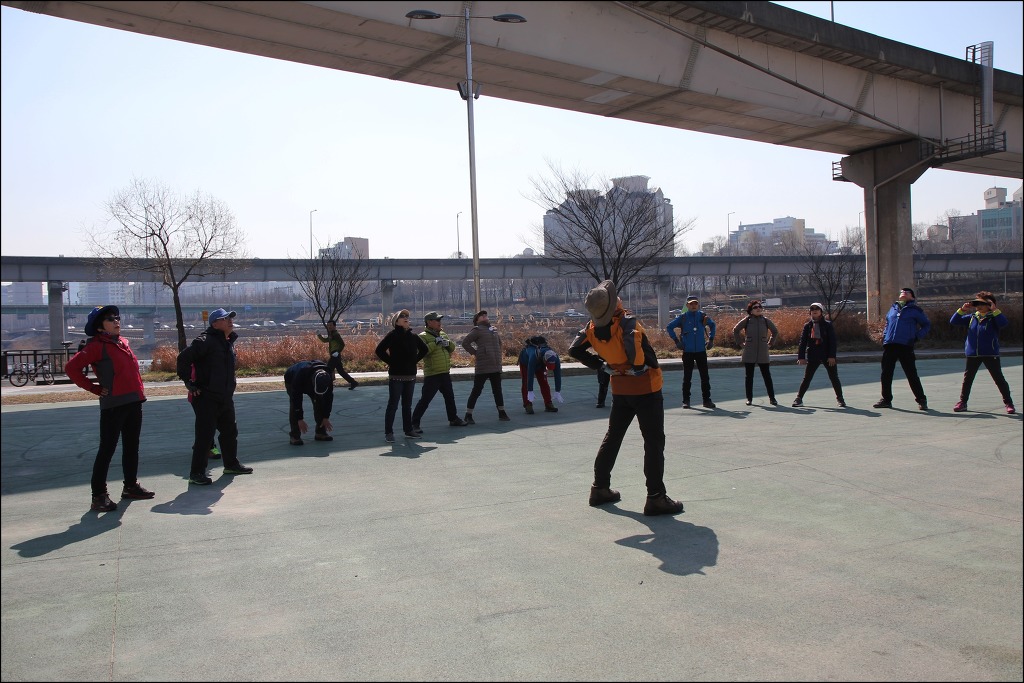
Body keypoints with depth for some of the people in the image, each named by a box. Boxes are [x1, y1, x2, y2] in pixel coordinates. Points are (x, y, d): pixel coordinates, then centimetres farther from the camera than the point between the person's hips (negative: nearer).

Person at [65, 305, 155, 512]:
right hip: (113, 404, -8)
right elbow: (72, 367, -17)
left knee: (132, 446, 16)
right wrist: (95, 389, -12)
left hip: (134, 402, 8)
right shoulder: (97, 346, -9)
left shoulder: (123, 342, 14)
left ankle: (131, 485, 28)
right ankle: (99, 495, 2)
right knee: (107, 449, -4)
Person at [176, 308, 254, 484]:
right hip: (206, 398, -9)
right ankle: (197, 473, 2)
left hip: (226, 397, 9)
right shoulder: (205, 341, -16)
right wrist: (189, 383, -19)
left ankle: (231, 464, 35)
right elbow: (183, 358, -22)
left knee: (230, 431, 19)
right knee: (205, 435, -6)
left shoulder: (229, 342, 13)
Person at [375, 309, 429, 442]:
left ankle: (408, 430, 20)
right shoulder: (392, 335, -7)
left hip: (411, 376, 5)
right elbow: (379, 350, -12)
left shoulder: (413, 336, 8)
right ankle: (388, 433, 2)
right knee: (392, 405, -2)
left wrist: (415, 360, 10)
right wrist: (390, 362, -10)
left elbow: (424, 349, 21)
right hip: (396, 376, -5)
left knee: (407, 405, 13)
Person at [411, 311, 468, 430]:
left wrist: (448, 343, -5)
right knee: (425, 399, -7)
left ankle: (453, 419, 37)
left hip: (445, 373, 8)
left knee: (450, 397, 20)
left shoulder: (443, 334, 14)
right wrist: (435, 343, -24)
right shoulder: (423, 336, -9)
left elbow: (453, 348, 17)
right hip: (432, 374, -8)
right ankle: (414, 423, -2)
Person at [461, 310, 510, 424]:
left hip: (496, 366, 6)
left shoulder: (494, 329, 14)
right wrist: (474, 353, -10)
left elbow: (499, 342, 31)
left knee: (497, 390, 14)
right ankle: (468, 415, 4)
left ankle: (502, 413, 23)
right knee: (477, 391, -2)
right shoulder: (477, 330, -6)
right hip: (482, 367, -6)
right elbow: (465, 342, -12)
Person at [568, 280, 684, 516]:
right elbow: (638, 353, -38)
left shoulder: (593, 328, -5)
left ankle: (600, 488, 26)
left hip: (620, 389, 7)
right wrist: (645, 366, -17)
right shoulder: (627, 322, -23)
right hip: (646, 388, -6)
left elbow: (575, 350, 2)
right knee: (654, 442, -2)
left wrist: (602, 366, 3)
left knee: (612, 437, 19)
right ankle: (656, 498, -2)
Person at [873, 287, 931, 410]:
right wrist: (884, 336, 15)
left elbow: (927, 325, 10)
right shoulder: (893, 309, 17)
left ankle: (921, 400, 8)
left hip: (905, 346, -4)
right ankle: (886, 399, 18)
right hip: (889, 346, 4)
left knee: (911, 374, -3)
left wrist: (918, 337, -2)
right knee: (886, 374, 7)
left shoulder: (915, 310, 6)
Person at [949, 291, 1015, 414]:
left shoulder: (993, 317, -4)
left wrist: (995, 310, -26)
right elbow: (953, 321, 9)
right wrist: (962, 310, -3)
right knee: (967, 379, 9)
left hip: (990, 354, -4)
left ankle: (1009, 404, 10)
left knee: (999, 379, 1)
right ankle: (962, 402, 18)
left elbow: (1004, 323, -25)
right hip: (972, 354, 4)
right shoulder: (972, 317, 8)